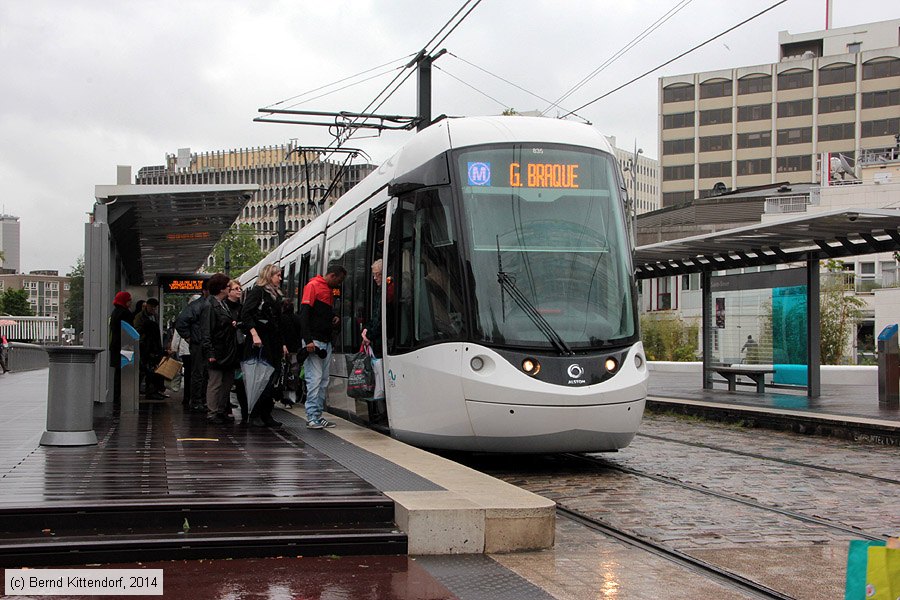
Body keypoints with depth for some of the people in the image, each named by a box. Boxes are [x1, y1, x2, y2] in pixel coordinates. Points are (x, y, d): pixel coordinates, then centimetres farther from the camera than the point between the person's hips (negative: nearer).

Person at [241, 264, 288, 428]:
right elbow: (246, 314, -14)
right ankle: (255, 415, -3)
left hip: (273, 341, 8)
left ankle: (266, 415, 9)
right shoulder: (257, 291, -4)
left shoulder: (275, 295, 21)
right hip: (260, 341, -8)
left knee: (274, 374, 4)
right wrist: (254, 334, -23)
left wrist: (282, 343, 21)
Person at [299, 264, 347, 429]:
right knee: (315, 379, -10)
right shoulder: (313, 286, -7)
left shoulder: (329, 290, 19)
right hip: (314, 341, -9)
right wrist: (308, 340, -21)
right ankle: (312, 417, -8)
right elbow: (304, 313, -15)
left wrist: (335, 317, 7)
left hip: (326, 342, 9)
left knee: (324, 381, 8)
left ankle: (318, 415, 12)